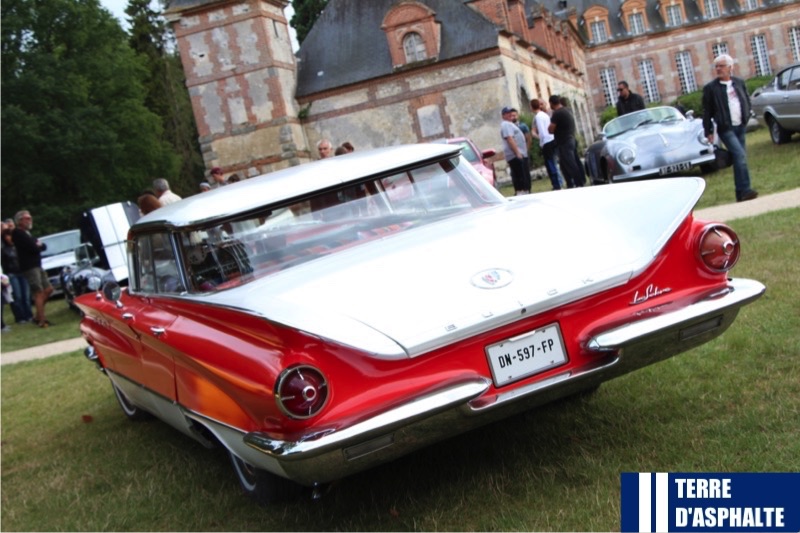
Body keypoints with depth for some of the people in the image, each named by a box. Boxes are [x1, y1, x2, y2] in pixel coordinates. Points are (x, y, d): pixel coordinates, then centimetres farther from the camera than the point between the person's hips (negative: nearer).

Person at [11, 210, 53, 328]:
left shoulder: (27, 234, 20)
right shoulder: (18, 233, -11)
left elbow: (44, 247, 15)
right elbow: (33, 248, -20)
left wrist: (39, 244, -6)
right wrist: (38, 245, 1)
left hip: (37, 266, 10)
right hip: (29, 267, -10)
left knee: (48, 289, 11)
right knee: (39, 293, -11)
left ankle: (38, 315, 18)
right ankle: (42, 320, -7)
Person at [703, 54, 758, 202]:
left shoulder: (739, 83, 10)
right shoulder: (710, 88, -2)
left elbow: (747, 101, 19)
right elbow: (707, 111, -2)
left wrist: (747, 117, 6)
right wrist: (708, 132, -5)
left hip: (740, 127, 5)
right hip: (725, 129, -5)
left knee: (739, 158, 8)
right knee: (740, 155, -19)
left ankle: (741, 193, 13)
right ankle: (744, 190, -20)